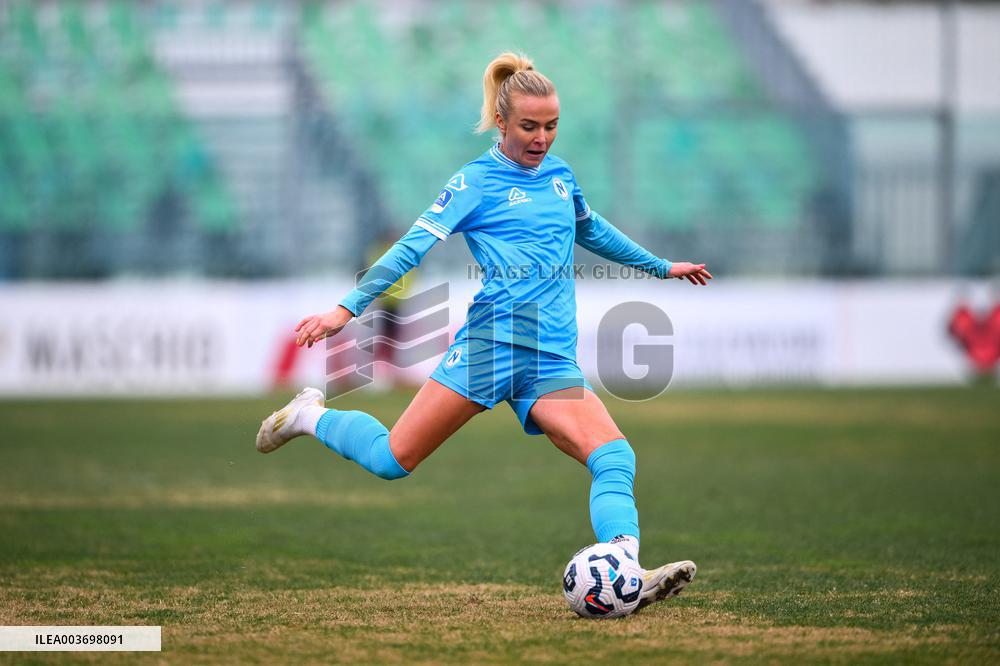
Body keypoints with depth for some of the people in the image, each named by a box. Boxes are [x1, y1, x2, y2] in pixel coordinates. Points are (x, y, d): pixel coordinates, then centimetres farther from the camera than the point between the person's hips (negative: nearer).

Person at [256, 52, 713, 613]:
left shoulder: (559, 173, 17)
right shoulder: (476, 182, -1)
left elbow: (592, 230, 36)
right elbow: (414, 247, -7)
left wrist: (661, 267, 46)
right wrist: (348, 309, -16)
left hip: (554, 360, 5)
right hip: (495, 341, -5)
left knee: (615, 456, -19)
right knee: (394, 461, -6)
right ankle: (312, 415, 22)